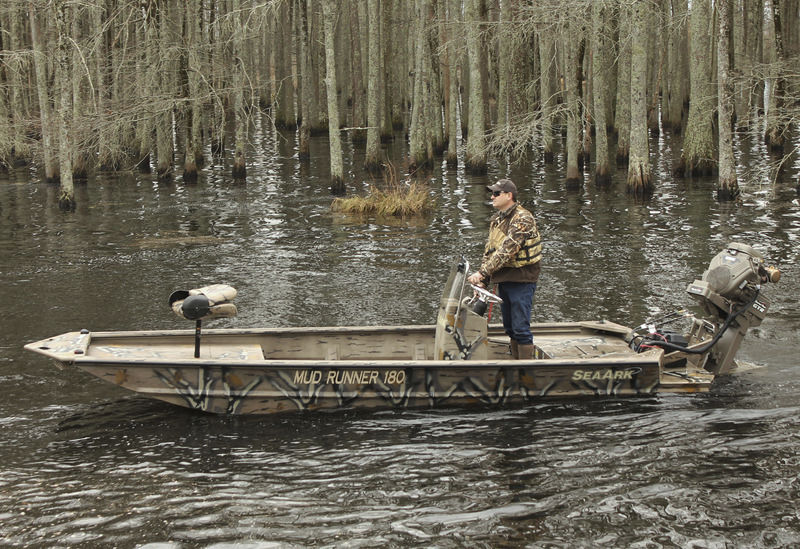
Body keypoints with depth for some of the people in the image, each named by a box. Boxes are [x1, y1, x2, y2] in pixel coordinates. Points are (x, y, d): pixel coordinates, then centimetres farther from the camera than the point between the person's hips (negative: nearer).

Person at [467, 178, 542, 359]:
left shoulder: (523, 219, -16)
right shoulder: (496, 219, 13)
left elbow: (507, 250, -25)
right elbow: (489, 251, 17)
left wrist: (483, 272, -28)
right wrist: (482, 280, 7)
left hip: (522, 279, -8)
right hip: (503, 280, 9)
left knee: (521, 328, -8)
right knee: (510, 327, 14)